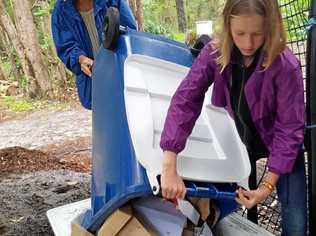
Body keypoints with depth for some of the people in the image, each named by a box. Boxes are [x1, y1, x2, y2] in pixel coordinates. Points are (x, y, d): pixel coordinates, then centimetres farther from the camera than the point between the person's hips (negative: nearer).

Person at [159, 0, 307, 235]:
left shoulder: (286, 66, -30)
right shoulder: (214, 53, -22)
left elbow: (290, 128, -24)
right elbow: (185, 99, -28)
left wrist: (268, 185, -28)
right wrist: (170, 168, -37)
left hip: (277, 143, -2)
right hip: (239, 139, 3)